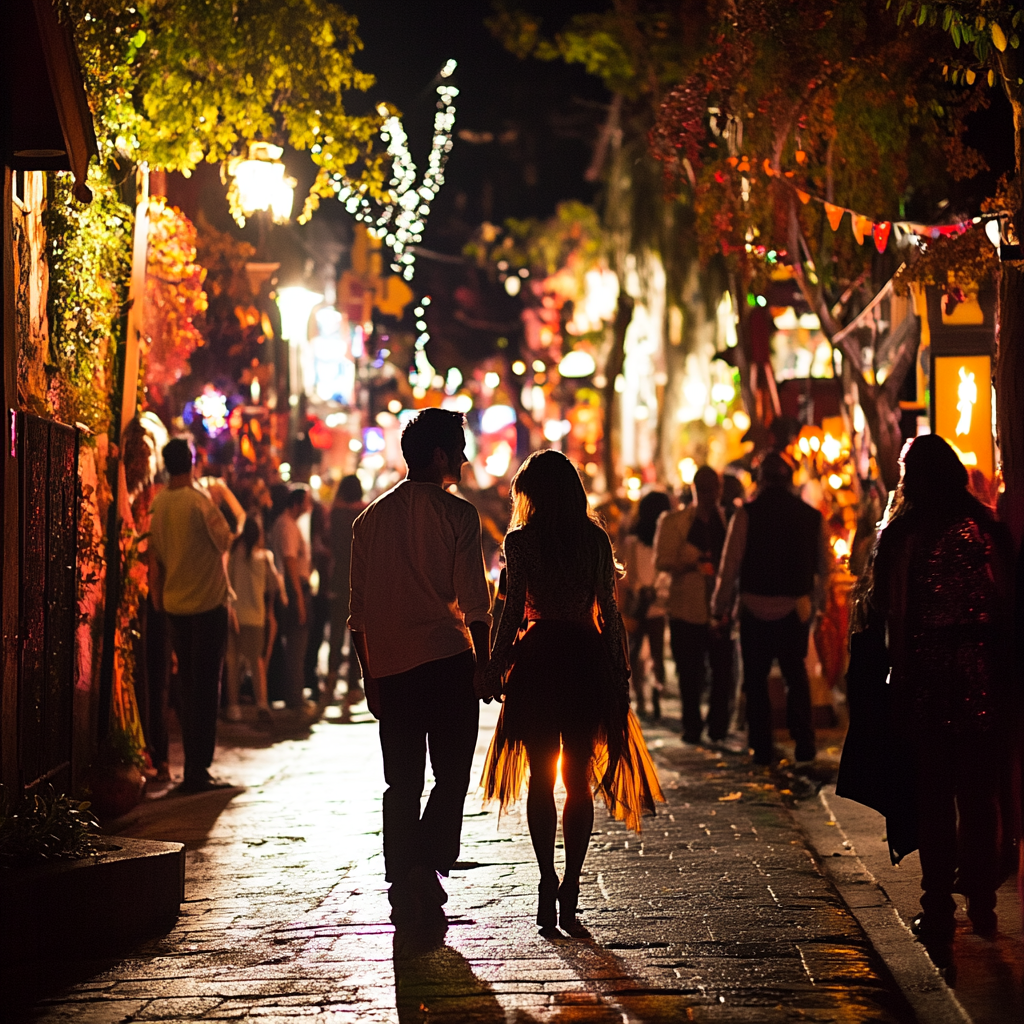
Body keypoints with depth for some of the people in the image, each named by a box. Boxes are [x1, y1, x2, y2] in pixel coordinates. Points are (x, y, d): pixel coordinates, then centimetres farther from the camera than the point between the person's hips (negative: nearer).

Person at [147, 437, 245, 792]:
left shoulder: (158, 504, 4)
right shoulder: (200, 500, -14)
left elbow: (155, 559, 10)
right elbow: (225, 540, -8)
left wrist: (158, 601, 19)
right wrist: (223, 496, 1)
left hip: (174, 604, 6)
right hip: (208, 603, -6)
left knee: (187, 685, 13)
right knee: (206, 686, -2)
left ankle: (193, 768, 16)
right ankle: (198, 772, -3)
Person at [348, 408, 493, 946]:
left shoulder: (371, 517, 10)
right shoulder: (456, 514, -4)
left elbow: (358, 608, 12)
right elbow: (474, 601, -9)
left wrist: (369, 674, 17)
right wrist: (483, 664, -2)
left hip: (390, 666, 4)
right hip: (448, 660, -4)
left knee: (401, 786, 9)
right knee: (451, 777, 4)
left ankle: (406, 901, 10)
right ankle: (428, 867, -16)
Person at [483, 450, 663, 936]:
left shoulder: (521, 540, -5)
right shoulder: (596, 539, 3)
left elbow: (514, 608, -10)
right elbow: (608, 609, 3)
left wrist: (495, 666, -3)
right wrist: (619, 671, 9)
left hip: (538, 658, -2)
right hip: (586, 659, 2)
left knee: (541, 780, 8)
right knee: (579, 780, 8)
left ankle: (548, 887, 2)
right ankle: (569, 888, 2)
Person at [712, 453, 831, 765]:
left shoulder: (747, 514, -9)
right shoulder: (812, 516, 2)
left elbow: (730, 565, -9)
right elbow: (825, 567, 9)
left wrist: (720, 604, 5)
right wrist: (814, 599, 26)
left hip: (756, 608, -3)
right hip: (797, 608, 3)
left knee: (756, 679, 9)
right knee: (796, 674, 18)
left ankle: (762, 748, 10)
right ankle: (804, 742, 12)